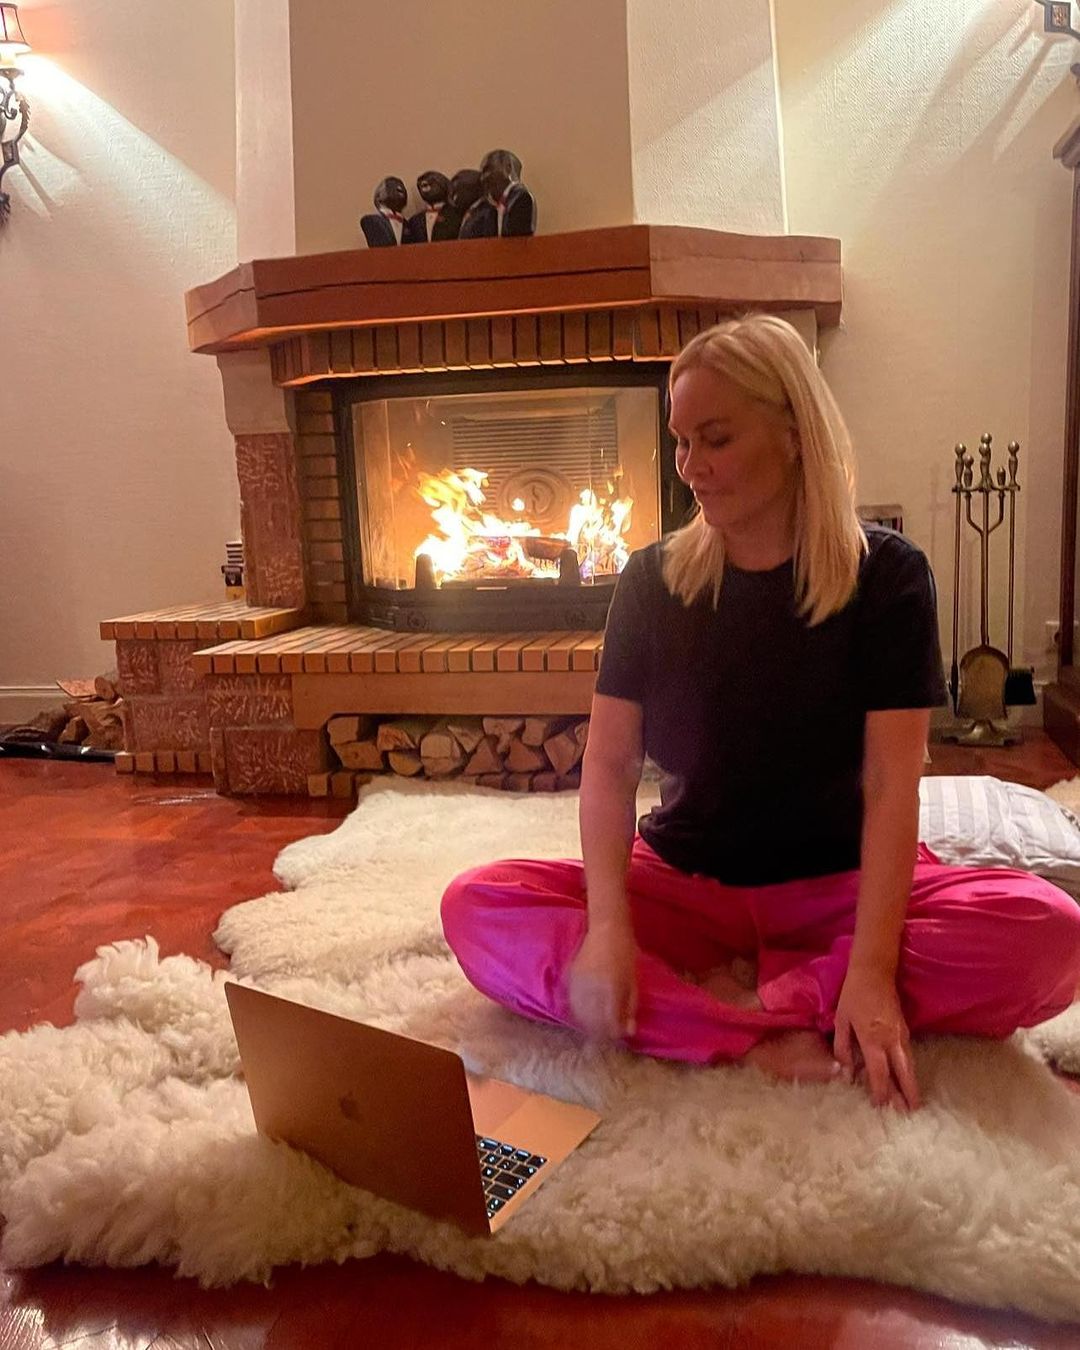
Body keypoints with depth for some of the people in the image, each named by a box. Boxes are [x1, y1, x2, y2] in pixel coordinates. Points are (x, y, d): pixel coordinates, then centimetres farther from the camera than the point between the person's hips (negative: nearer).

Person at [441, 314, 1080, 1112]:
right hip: (686, 886, 2)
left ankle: (732, 997, -21)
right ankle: (761, 1038, -26)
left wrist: (871, 968, -26)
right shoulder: (654, 580, -2)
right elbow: (610, 763, -7)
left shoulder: (886, 574, -7)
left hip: (840, 886, -1)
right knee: (478, 910, -22)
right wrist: (610, 926, -22)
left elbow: (891, 784, -14)